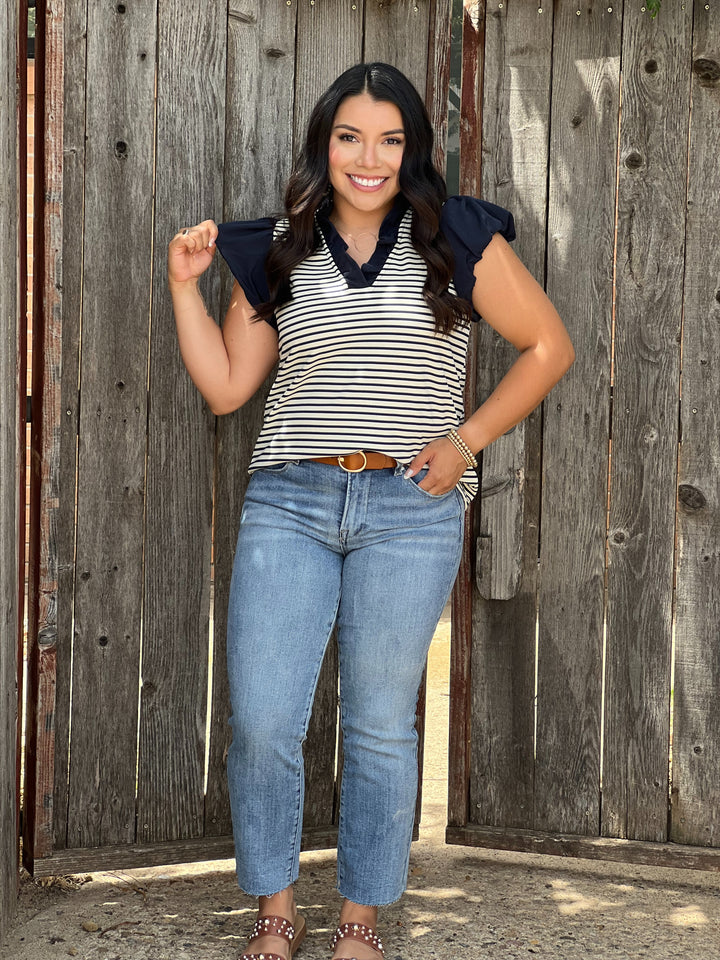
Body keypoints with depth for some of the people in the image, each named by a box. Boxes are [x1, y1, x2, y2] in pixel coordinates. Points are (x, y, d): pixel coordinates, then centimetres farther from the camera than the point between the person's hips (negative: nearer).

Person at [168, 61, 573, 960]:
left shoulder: (456, 239, 2)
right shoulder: (277, 252, 9)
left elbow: (548, 347, 6)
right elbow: (224, 386, 10)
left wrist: (466, 440, -3)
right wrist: (185, 285, 1)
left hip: (410, 509, -2)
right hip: (288, 504, 2)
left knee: (381, 727, 6)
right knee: (261, 722, -2)